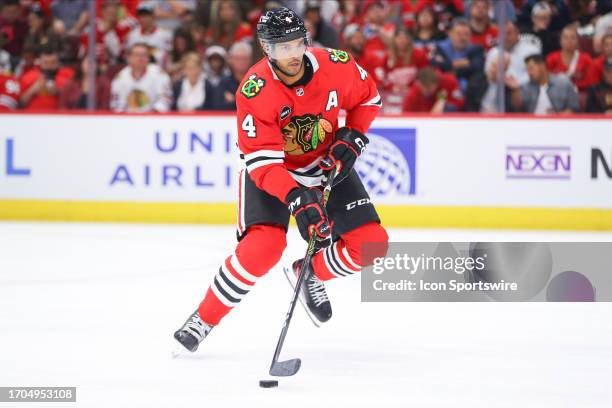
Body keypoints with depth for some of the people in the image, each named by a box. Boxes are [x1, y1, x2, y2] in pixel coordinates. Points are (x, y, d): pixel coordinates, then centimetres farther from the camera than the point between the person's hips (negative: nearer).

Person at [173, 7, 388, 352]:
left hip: (327, 164, 4)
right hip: (269, 168, -4)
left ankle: (309, 273, 19)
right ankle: (202, 321, -11)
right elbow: (263, 162, -31)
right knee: (263, 245, -27)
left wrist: (353, 138, -11)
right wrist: (296, 197, -45)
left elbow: (368, 97, 3)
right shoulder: (254, 91, -29)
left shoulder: (337, 67, -20)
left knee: (371, 244, -9)